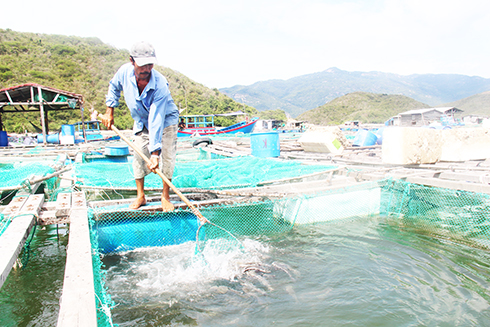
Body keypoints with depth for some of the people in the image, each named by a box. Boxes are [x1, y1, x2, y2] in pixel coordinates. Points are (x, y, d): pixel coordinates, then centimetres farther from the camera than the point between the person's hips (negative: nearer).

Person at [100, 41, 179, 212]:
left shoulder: (160, 85, -37)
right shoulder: (125, 71, -23)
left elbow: (156, 122, -40)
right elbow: (114, 87, 4)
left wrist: (155, 153, -42)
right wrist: (109, 112, 2)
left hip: (165, 120, -4)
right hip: (141, 123, 4)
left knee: (167, 157, -12)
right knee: (139, 156, 2)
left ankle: (165, 197, 3)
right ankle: (140, 196, 16)